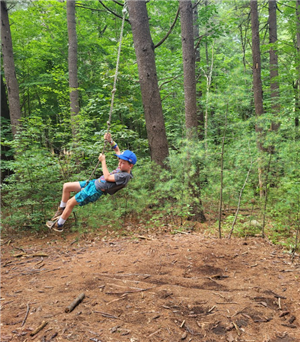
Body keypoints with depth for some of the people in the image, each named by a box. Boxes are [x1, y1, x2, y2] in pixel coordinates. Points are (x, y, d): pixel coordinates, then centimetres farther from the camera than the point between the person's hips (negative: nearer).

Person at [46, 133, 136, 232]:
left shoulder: (125, 176, -23)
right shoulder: (123, 167, 3)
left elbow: (107, 177, -24)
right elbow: (117, 150, 17)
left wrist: (103, 161, -15)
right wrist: (110, 141, 4)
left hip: (96, 191, -10)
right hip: (94, 182, 10)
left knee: (70, 203, -4)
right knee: (66, 186, 11)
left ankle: (59, 225, 16)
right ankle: (61, 210, 28)